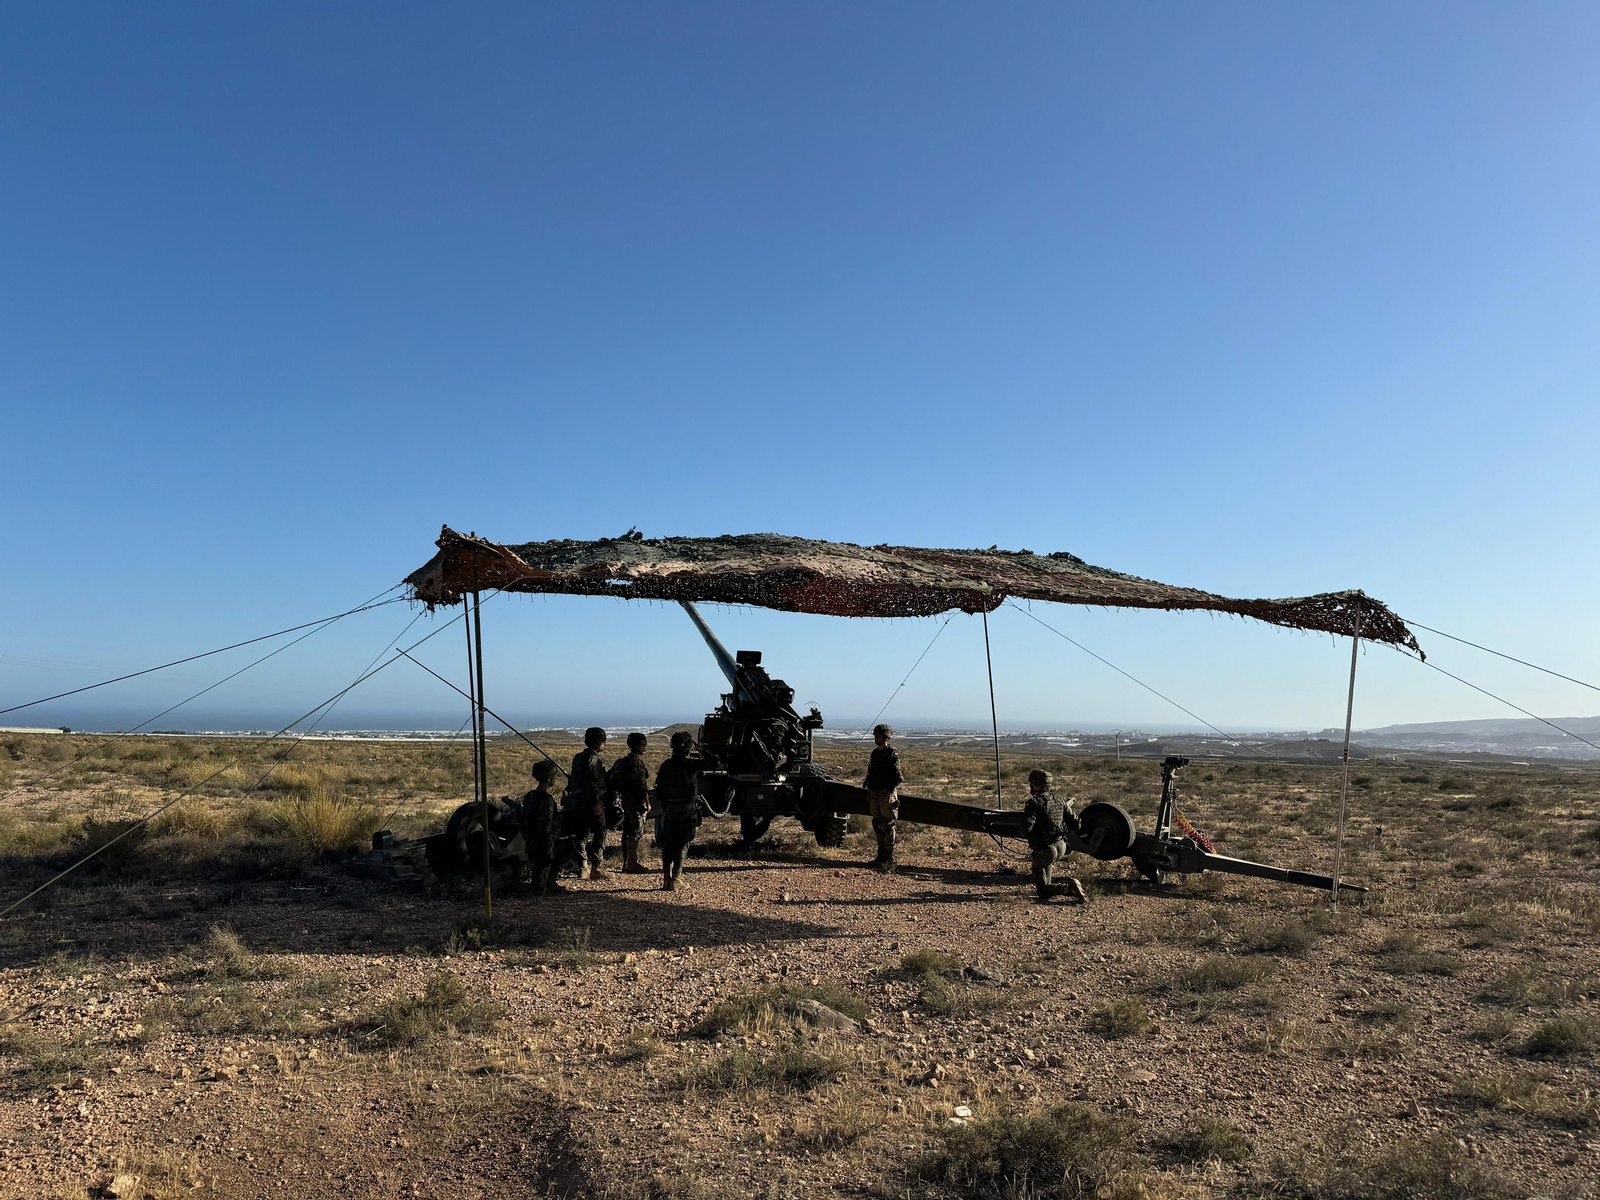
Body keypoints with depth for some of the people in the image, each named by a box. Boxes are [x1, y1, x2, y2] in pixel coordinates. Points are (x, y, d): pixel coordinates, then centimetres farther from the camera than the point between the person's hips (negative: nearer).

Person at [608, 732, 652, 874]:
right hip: (636, 801, -10)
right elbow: (640, 783, -20)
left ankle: (626, 863, 19)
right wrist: (646, 801, -16)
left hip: (626, 799, 10)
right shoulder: (636, 762, -16)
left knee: (627, 831, 13)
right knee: (636, 832, -6)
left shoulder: (624, 761, 15)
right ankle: (632, 864, -5)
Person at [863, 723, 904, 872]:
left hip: (887, 794, -8)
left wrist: (890, 791, -18)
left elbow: (897, 776, -13)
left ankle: (889, 860, -3)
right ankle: (881, 856, 20)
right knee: (877, 825, 12)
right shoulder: (875, 753, 14)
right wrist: (869, 789, 16)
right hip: (874, 793, 8)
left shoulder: (892, 754, -9)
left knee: (888, 826, -5)